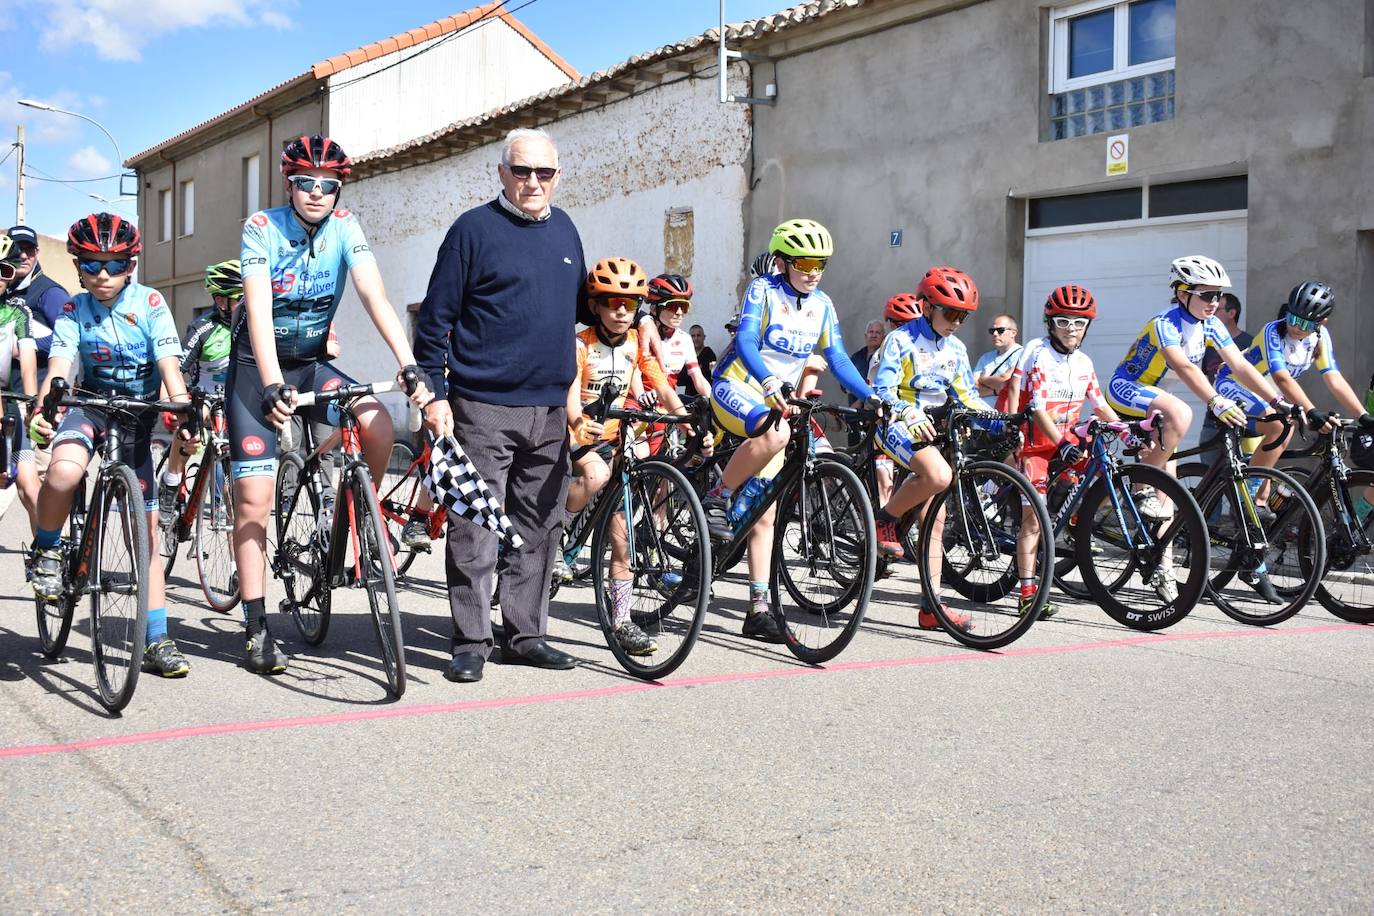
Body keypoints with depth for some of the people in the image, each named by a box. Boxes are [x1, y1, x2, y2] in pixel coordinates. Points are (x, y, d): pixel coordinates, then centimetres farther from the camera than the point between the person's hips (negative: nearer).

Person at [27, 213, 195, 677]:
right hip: (90, 405, 0)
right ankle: (46, 551, -5)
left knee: (146, 534, 0)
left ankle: (157, 642, 5)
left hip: (138, 416, 0)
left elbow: (169, 365, -18)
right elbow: (59, 367, -18)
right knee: (63, 471, -36)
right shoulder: (74, 311, -6)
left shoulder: (150, 304, -9)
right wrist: (42, 410, -39)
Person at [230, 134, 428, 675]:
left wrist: (408, 366, -34)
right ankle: (257, 630, 2)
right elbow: (258, 309, -27)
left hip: (312, 363, 2)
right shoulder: (262, 228, -16)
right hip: (257, 367, -2)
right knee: (253, 502, -7)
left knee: (377, 424, -28)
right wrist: (273, 386, -41)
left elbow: (375, 296, -20)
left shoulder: (344, 228, -8)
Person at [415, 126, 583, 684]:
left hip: (550, 408, 6)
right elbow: (435, 317, -4)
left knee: (539, 528, 9)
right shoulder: (474, 229, -4)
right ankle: (471, 643, 4)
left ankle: (524, 635, 19)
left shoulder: (564, 230, 13)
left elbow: (581, 307, 25)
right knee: (476, 528, -4)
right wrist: (434, 393, -9)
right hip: (484, 407, -6)